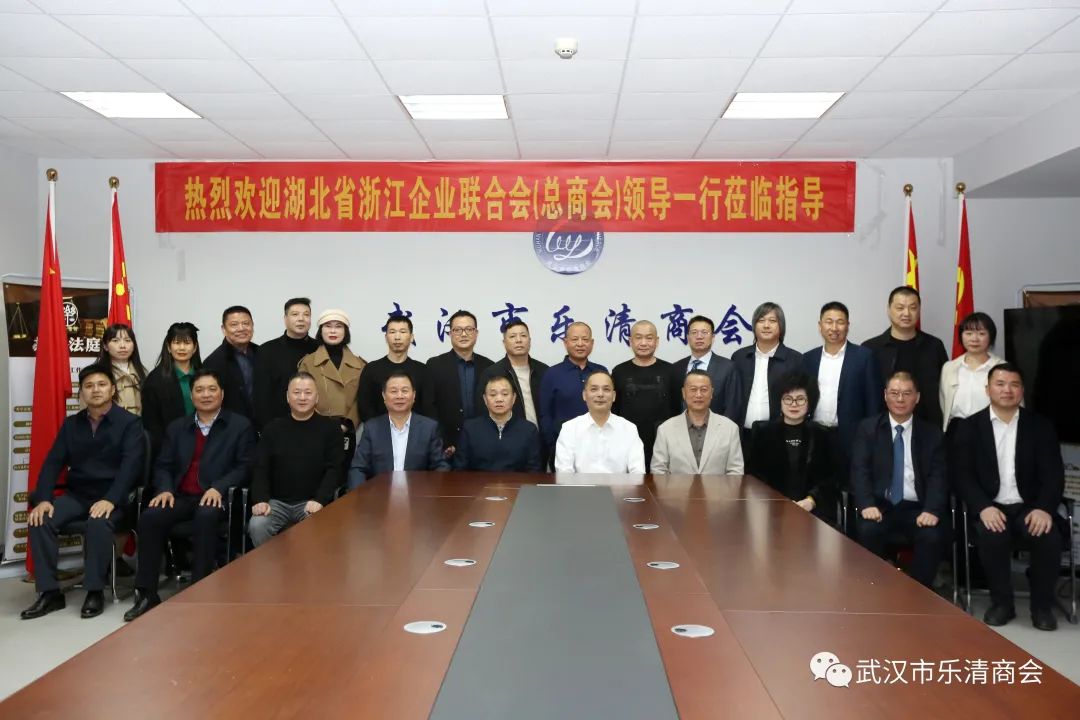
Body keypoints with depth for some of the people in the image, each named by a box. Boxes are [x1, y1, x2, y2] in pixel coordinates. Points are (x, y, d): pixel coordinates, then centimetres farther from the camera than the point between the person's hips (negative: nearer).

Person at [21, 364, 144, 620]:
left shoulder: (130, 422, -3)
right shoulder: (71, 424, 13)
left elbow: (131, 464, -15)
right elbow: (53, 462, 6)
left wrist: (110, 500, -28)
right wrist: (43, 499, -12)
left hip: (112, 497, -5)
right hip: (77, 494, 5)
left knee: (98, 523, -35)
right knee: (39, 521, -21)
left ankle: (95, 591, -20)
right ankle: (50, 592, -13)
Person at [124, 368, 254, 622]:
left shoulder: (241, 426, 7)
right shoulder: (177, 427, 20)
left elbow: (244, 467, -1)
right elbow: (163, 465, 16)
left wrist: (218, 488, -18)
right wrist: (165, 489, -6)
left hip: (216, 498, -4)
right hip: (181, 496, 4)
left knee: (206, 516, -37)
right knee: (150, 517, -26)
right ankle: (147, 593, -18)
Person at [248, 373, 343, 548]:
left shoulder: (330, 428, 4)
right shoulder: (273, 428, 11)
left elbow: (334, 469, -3)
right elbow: (260, 468, 7)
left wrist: (319, 500, -18)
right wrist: (261, 499, -11)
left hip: (311, 502, -2)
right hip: (277, 501, 2)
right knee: (257, 526, -26)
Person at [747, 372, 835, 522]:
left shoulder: (821, 434, 10)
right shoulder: (762, 431, 8)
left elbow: (829, 476, 8)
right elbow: (753, 473, 5)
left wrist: (811, 500, -11)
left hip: (813, 509, 1)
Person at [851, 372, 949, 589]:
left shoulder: (932, 432, 10)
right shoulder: (867, 428, 8)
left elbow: (938, 475, 0)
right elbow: (860, 470, -2)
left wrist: (932, 510, -19)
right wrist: (867, 504, -20)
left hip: (917, 508, 1)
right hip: (879, 505, 0)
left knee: (933, 536, -28)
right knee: (867, 530, -31)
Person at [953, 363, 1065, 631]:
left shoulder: (1040, 426, 7)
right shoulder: (969, 426, 4)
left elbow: (1053, 474, 0)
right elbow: (963, 475, -3)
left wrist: (1044, 508, -19)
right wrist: (984, 507, -20)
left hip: (1030, 508, 1)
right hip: (991, 508, -1)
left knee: (1049, 537, -29)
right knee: (992, 536, -32)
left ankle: (1042, 604, -2)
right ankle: (1001, 601, -7)